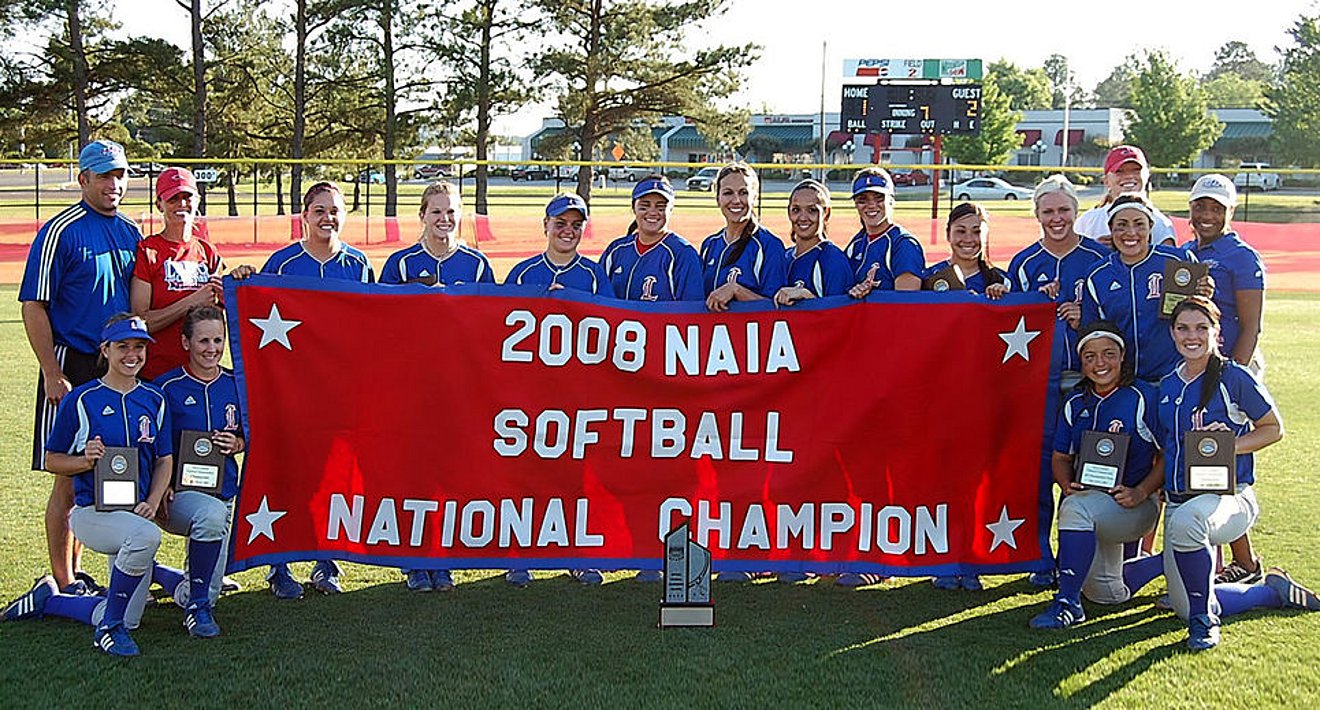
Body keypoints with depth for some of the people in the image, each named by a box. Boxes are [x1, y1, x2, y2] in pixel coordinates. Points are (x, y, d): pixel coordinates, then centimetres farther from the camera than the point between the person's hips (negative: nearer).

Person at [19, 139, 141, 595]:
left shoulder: (130, 233, 11)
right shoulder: (61, 231, -8)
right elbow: (33, 306, -9)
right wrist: (52, 374, -14)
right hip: (74, 366, -6)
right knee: (70, 479, -1)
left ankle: (75, 571, 24)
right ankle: (64, 582, 8)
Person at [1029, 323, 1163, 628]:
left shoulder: (1145, 397, -7)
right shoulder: (1075, 405, 8)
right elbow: (1061, 457, 11)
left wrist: (1141, 493, -19)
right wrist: (1068, 485, -11)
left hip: (1135, 507, -6)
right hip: (1091, 507, 6)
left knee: (1078, 507, -37)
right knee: (1108, 594, 10)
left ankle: (1067, 602, -26)